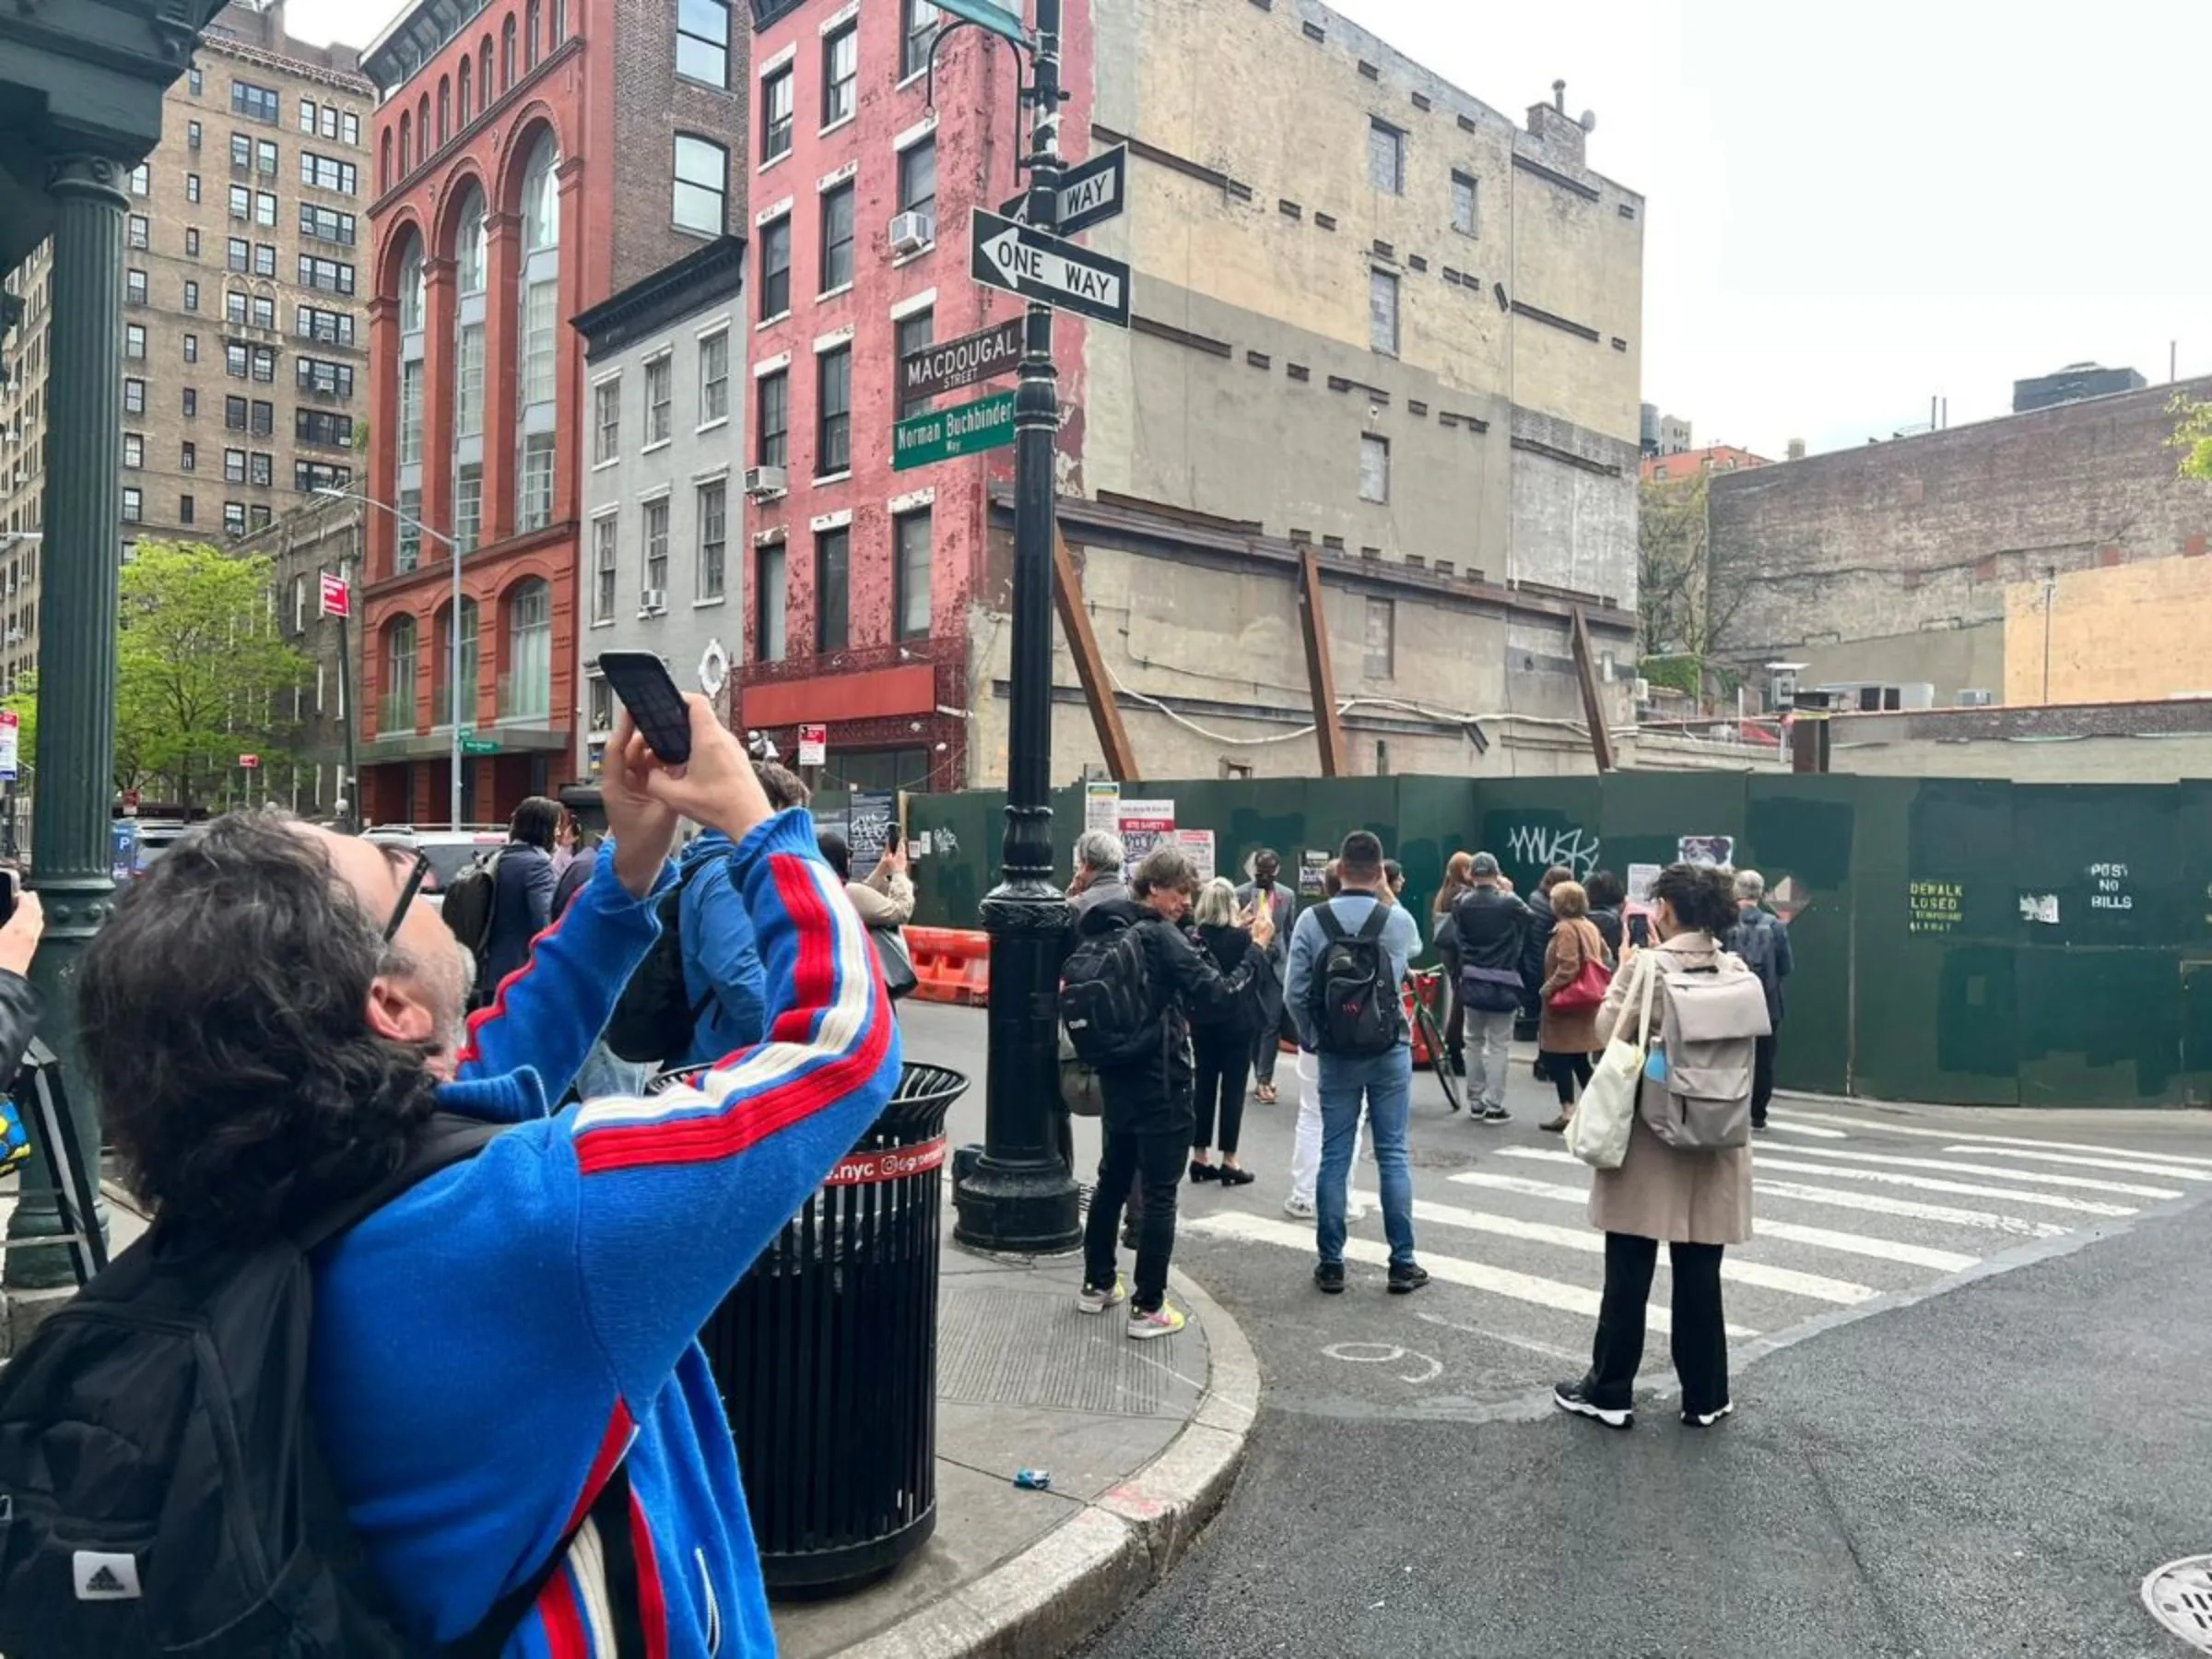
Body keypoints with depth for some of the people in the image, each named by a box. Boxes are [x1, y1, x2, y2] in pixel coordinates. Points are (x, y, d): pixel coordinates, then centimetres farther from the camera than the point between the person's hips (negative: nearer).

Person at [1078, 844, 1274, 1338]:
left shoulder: (1105, 929, 6)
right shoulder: (1161, 937, -19)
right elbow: (1218, 996, -24)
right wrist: (1257, 949, -16)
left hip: (1117, 1074, 8)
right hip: (1160, 1082, -8)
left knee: (1113, 1178, 20)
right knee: (1159, 1193, 0)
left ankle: (1098, 1284, 30)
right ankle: (1148, 1308, 4)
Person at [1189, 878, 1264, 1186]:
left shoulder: (1194, 936, -1)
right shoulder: (1241, 936, -13)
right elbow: (1258, 974, -7)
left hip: (1203, 1021, 5)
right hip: (1236, 1022, -5)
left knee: (1204, 1086, 11)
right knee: (1232, 1089, 1)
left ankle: (1199, 1157, 14)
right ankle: (1228, 1161, 4)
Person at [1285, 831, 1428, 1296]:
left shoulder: (1312, 920, -9)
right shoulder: (1399, 920, -7)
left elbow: (1294, 994, -9)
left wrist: (1313, 1036, 7)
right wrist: (1387, 898, 20)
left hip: (1336, 1055, 0)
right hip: (1391, 1052, 0)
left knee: (1334, 1157, 7)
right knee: (1393, 1155, 7)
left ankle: (1331, 1264, 12)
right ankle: (1402, 1263, 12)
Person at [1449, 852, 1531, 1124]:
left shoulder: (1462, 904, -5)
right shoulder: (1510, 904, -11)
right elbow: (1528, 916, 7)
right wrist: (1507, 892, 13)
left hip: (1472, 981, 3)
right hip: (1503, 983, -3)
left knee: (1475, 1040, 16)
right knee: (1499, 1044, 3)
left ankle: (1477, 1101, 20)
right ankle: (1493, 1105, 3)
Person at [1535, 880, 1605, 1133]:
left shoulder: (1565, 929, -16)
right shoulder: (1590, 926, 12)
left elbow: (1568, 968, -24)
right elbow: (1603, 956, 19)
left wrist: (1548, 988, -15)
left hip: (1565, 1005, -9)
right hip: (1584, 1004, 9)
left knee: (1558, 1058, -3)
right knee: (1579, 1059, 15)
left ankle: (1568, 1112, -4)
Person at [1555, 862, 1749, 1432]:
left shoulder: (1647, 967, -13)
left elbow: (1608, 1032, -7)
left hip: (1650, 1138, -4)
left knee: (1629, 1272, 5)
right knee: (1699, 1273, 12)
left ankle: (1610, 1391, 14)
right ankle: (1705, 1396, 20)